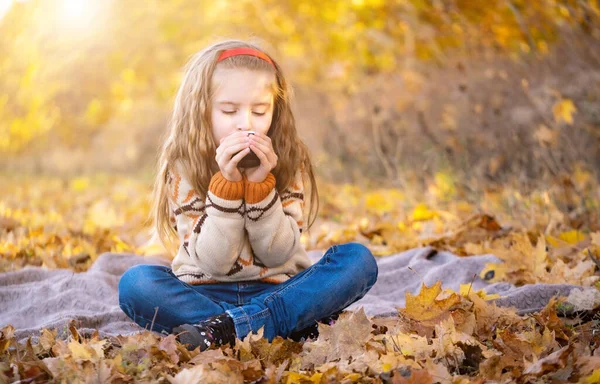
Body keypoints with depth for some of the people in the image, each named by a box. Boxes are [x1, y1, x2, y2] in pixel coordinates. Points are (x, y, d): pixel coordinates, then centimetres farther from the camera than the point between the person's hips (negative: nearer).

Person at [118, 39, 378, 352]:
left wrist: (260, 184, -19)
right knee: (135, 283, -29)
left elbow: (278, 254, -7)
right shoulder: (184, 166, -6)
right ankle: (295, 325, -30)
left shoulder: (288, 161, -1)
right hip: (206, 295, -1)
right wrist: (227, 184, -24)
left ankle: (225, 330, -32)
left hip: (278, 292, 1)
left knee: (358, 259, -22)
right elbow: (214, 262, -13)